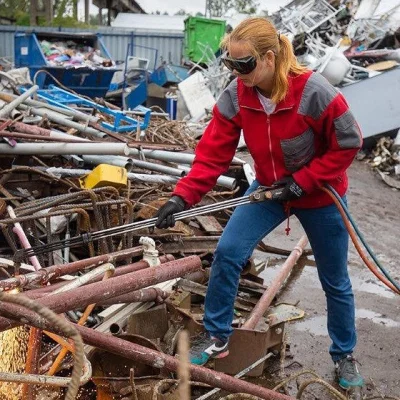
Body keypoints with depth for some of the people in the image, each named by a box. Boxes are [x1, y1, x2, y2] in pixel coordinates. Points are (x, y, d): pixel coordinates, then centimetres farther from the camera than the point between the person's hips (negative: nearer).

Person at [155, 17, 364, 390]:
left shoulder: (314, 92, -30)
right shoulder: (235, 96, -18)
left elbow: (347, 144, -19)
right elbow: (213, 153, -18)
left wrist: (303, 180, -23)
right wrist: (183, 196, -29)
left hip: (320, 194, -3)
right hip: (270, 189, 3)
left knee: (335, 280, 10)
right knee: (227, 251, -11)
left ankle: (344, 355, 34)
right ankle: (216, 337, 10)